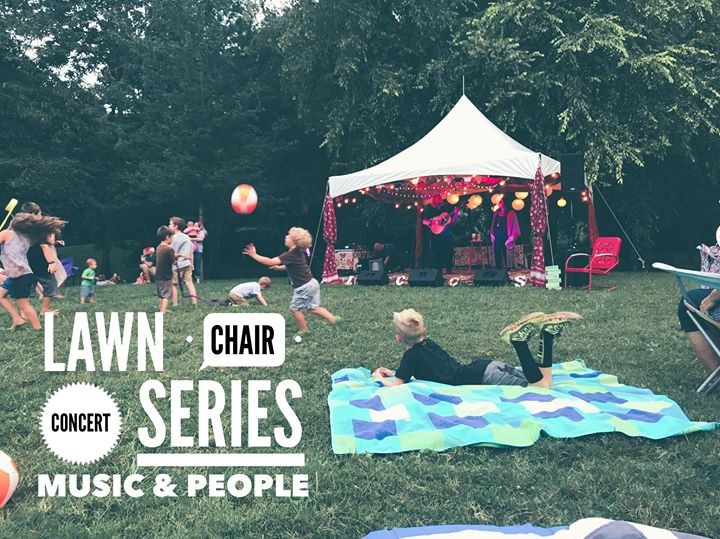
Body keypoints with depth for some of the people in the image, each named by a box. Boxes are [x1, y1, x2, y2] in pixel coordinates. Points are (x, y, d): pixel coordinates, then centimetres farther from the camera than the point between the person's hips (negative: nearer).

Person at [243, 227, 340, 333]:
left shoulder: (290, 255, -20)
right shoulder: (298, 252, 8)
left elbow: (270, 262, -25)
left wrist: (254, 255, -20)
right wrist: (280, 267, 21)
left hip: (304, 287, -9)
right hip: (312, 283, 9)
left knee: (295, 308, 6)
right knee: (314, 308, 15)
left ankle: (304, 331, 15)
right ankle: (334, 319, 8)